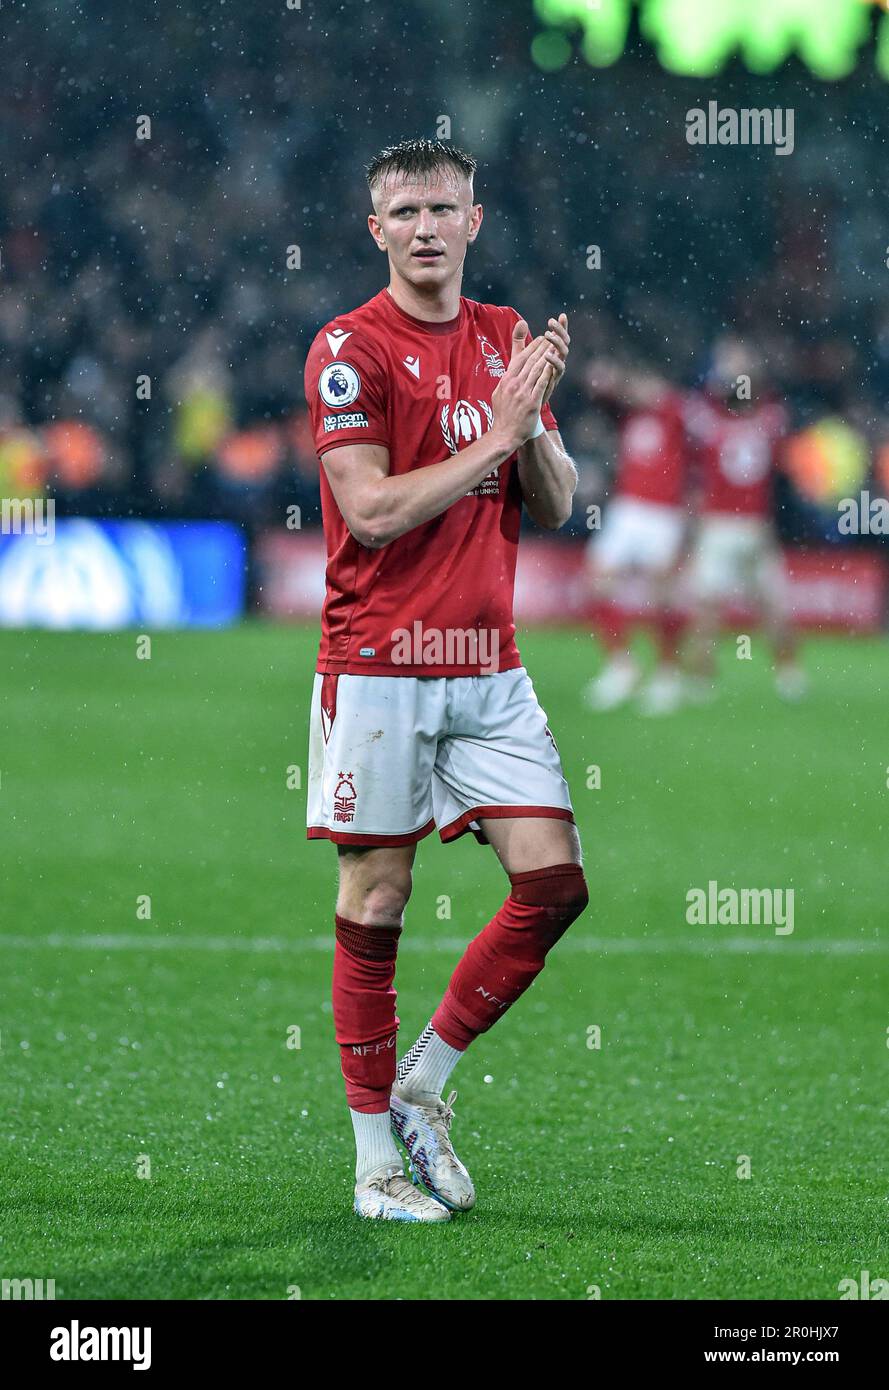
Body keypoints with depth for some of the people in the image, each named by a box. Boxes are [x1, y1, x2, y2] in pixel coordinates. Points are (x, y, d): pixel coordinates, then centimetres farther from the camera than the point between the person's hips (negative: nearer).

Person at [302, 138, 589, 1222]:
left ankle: (421, 1083, 12)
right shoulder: (349, 350, -7)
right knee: (374, 905, -1)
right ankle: (375, 1156, 7)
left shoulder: (505, 338, 12)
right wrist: (494, 434, -17)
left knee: (555, 882, -3)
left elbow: (553, 506, 11)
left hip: (488, 665, 6)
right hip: (379, 664, -6)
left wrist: (534, 419, -8)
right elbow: (372, 509, -16)